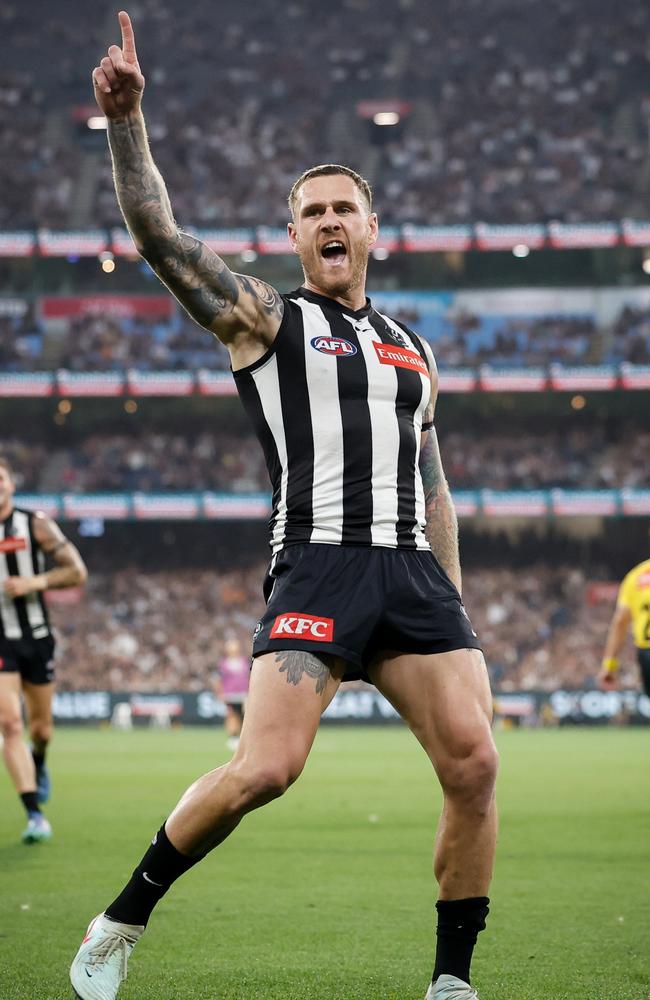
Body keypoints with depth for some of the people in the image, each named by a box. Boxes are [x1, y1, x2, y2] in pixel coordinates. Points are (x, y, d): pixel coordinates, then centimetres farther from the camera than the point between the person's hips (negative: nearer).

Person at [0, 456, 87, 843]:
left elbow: (77, 571, -3)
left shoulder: (36, 524, -3)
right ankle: (35, 815, -16)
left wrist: (35, 583, -16)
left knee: (41, 728, 11)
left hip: (37, 639, 1)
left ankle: (39, 763, 48)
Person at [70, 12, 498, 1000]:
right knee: (264, 769, -19)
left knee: (473, 763, -10)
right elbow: (157, 232, -1)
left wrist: (455, 611, 20)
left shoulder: (412, 350, 24)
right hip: (317, 564, -5)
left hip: (414, 571, 5)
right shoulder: (264, 316, 10)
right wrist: (126, 118, -13)